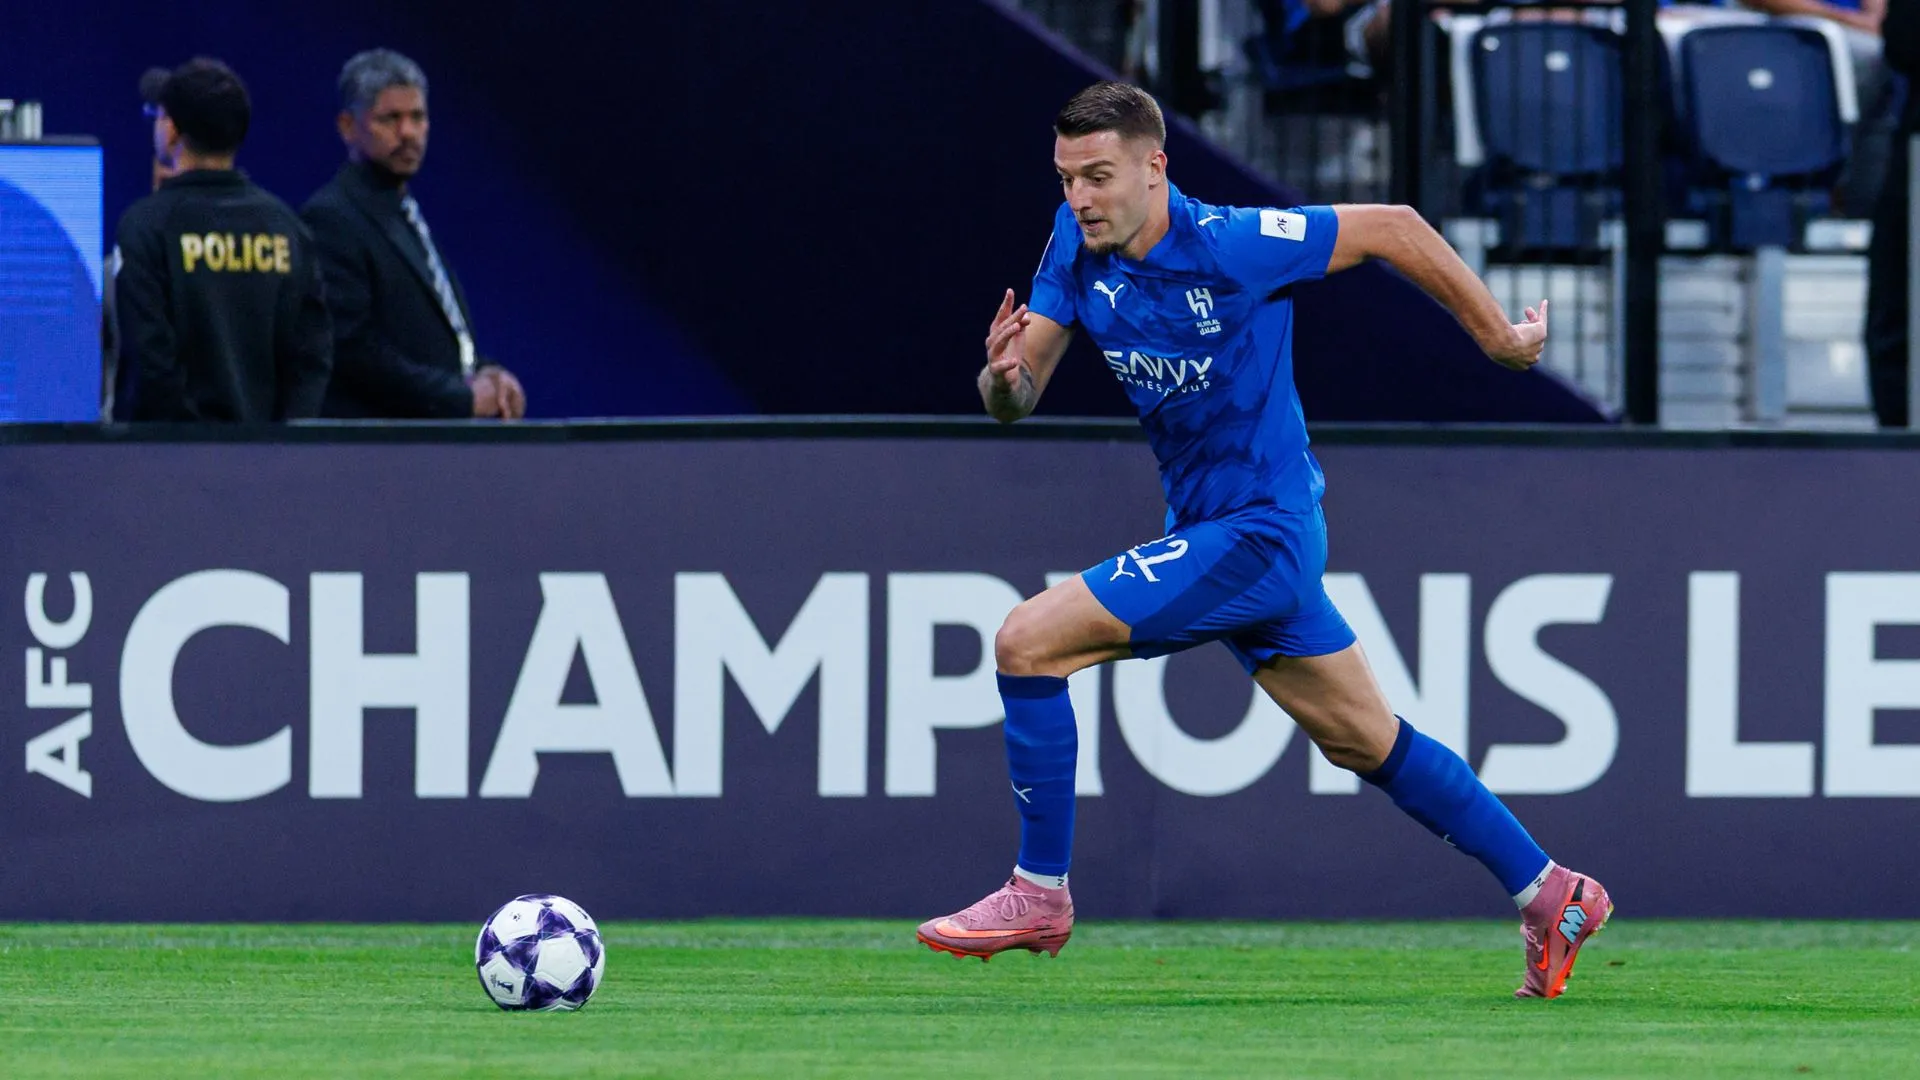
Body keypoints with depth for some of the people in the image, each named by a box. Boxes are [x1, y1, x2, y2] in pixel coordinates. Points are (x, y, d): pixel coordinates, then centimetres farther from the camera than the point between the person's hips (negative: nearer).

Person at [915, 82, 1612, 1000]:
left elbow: (1392, 228, -12)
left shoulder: (1230, 245, -22)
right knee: (1369, 744, 17)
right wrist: (1005, 374, -26)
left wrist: (1497, 336, -3)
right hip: (1204, 525, 8)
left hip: (1257, 533, -8)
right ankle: (1550, 896, 28)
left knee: (1027, 642, -16)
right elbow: (1015, 402, -1)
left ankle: (1039, 894, -5)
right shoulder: (1078, 245, -2)